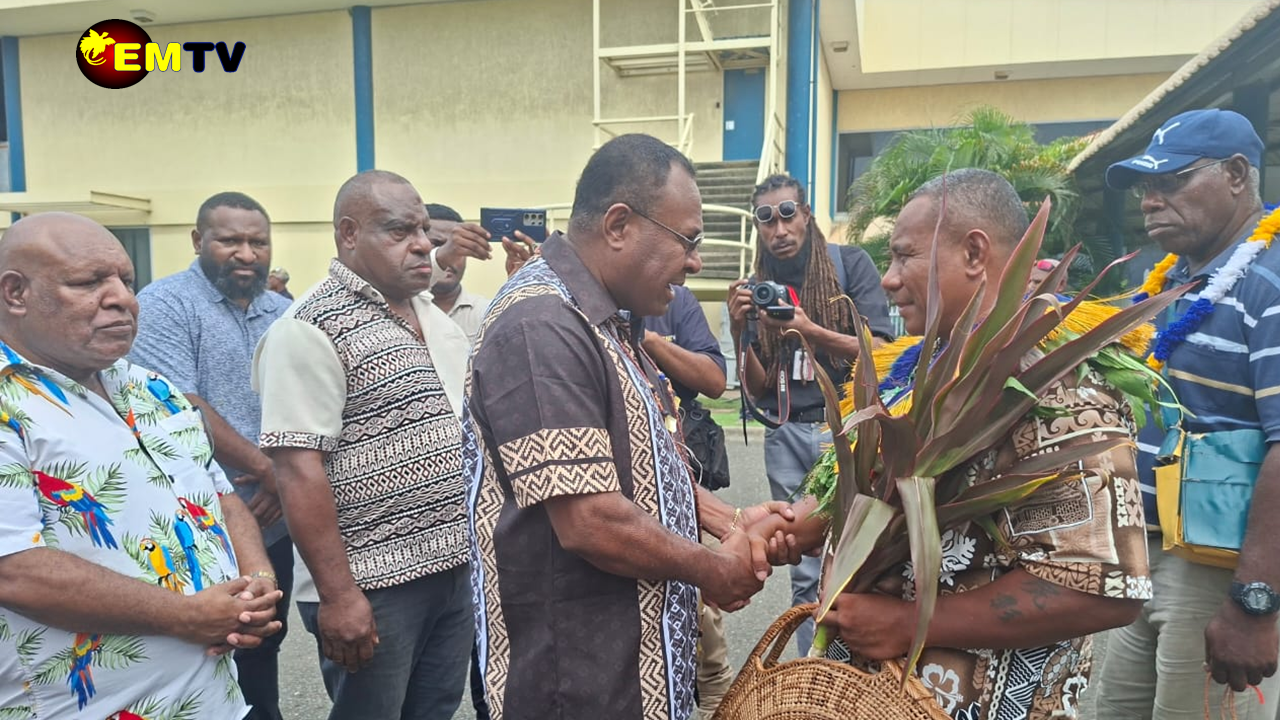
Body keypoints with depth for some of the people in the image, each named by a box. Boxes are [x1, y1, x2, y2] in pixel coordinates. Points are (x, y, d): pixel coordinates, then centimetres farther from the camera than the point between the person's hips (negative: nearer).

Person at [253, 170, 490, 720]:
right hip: (372, 588, -7)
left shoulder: (434, 316, 11)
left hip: (455, 571, 7)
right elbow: (297, 468, -19)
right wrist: (337, 593, -20)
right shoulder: (312, 327, -14)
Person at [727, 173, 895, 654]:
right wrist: (739, 334, -10)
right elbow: (757, 390, 8)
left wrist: (810, 331, -21)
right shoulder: (757, 288, 10)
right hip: (788, 437, 3)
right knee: (807, 571, 5)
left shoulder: (850, 264, 2)